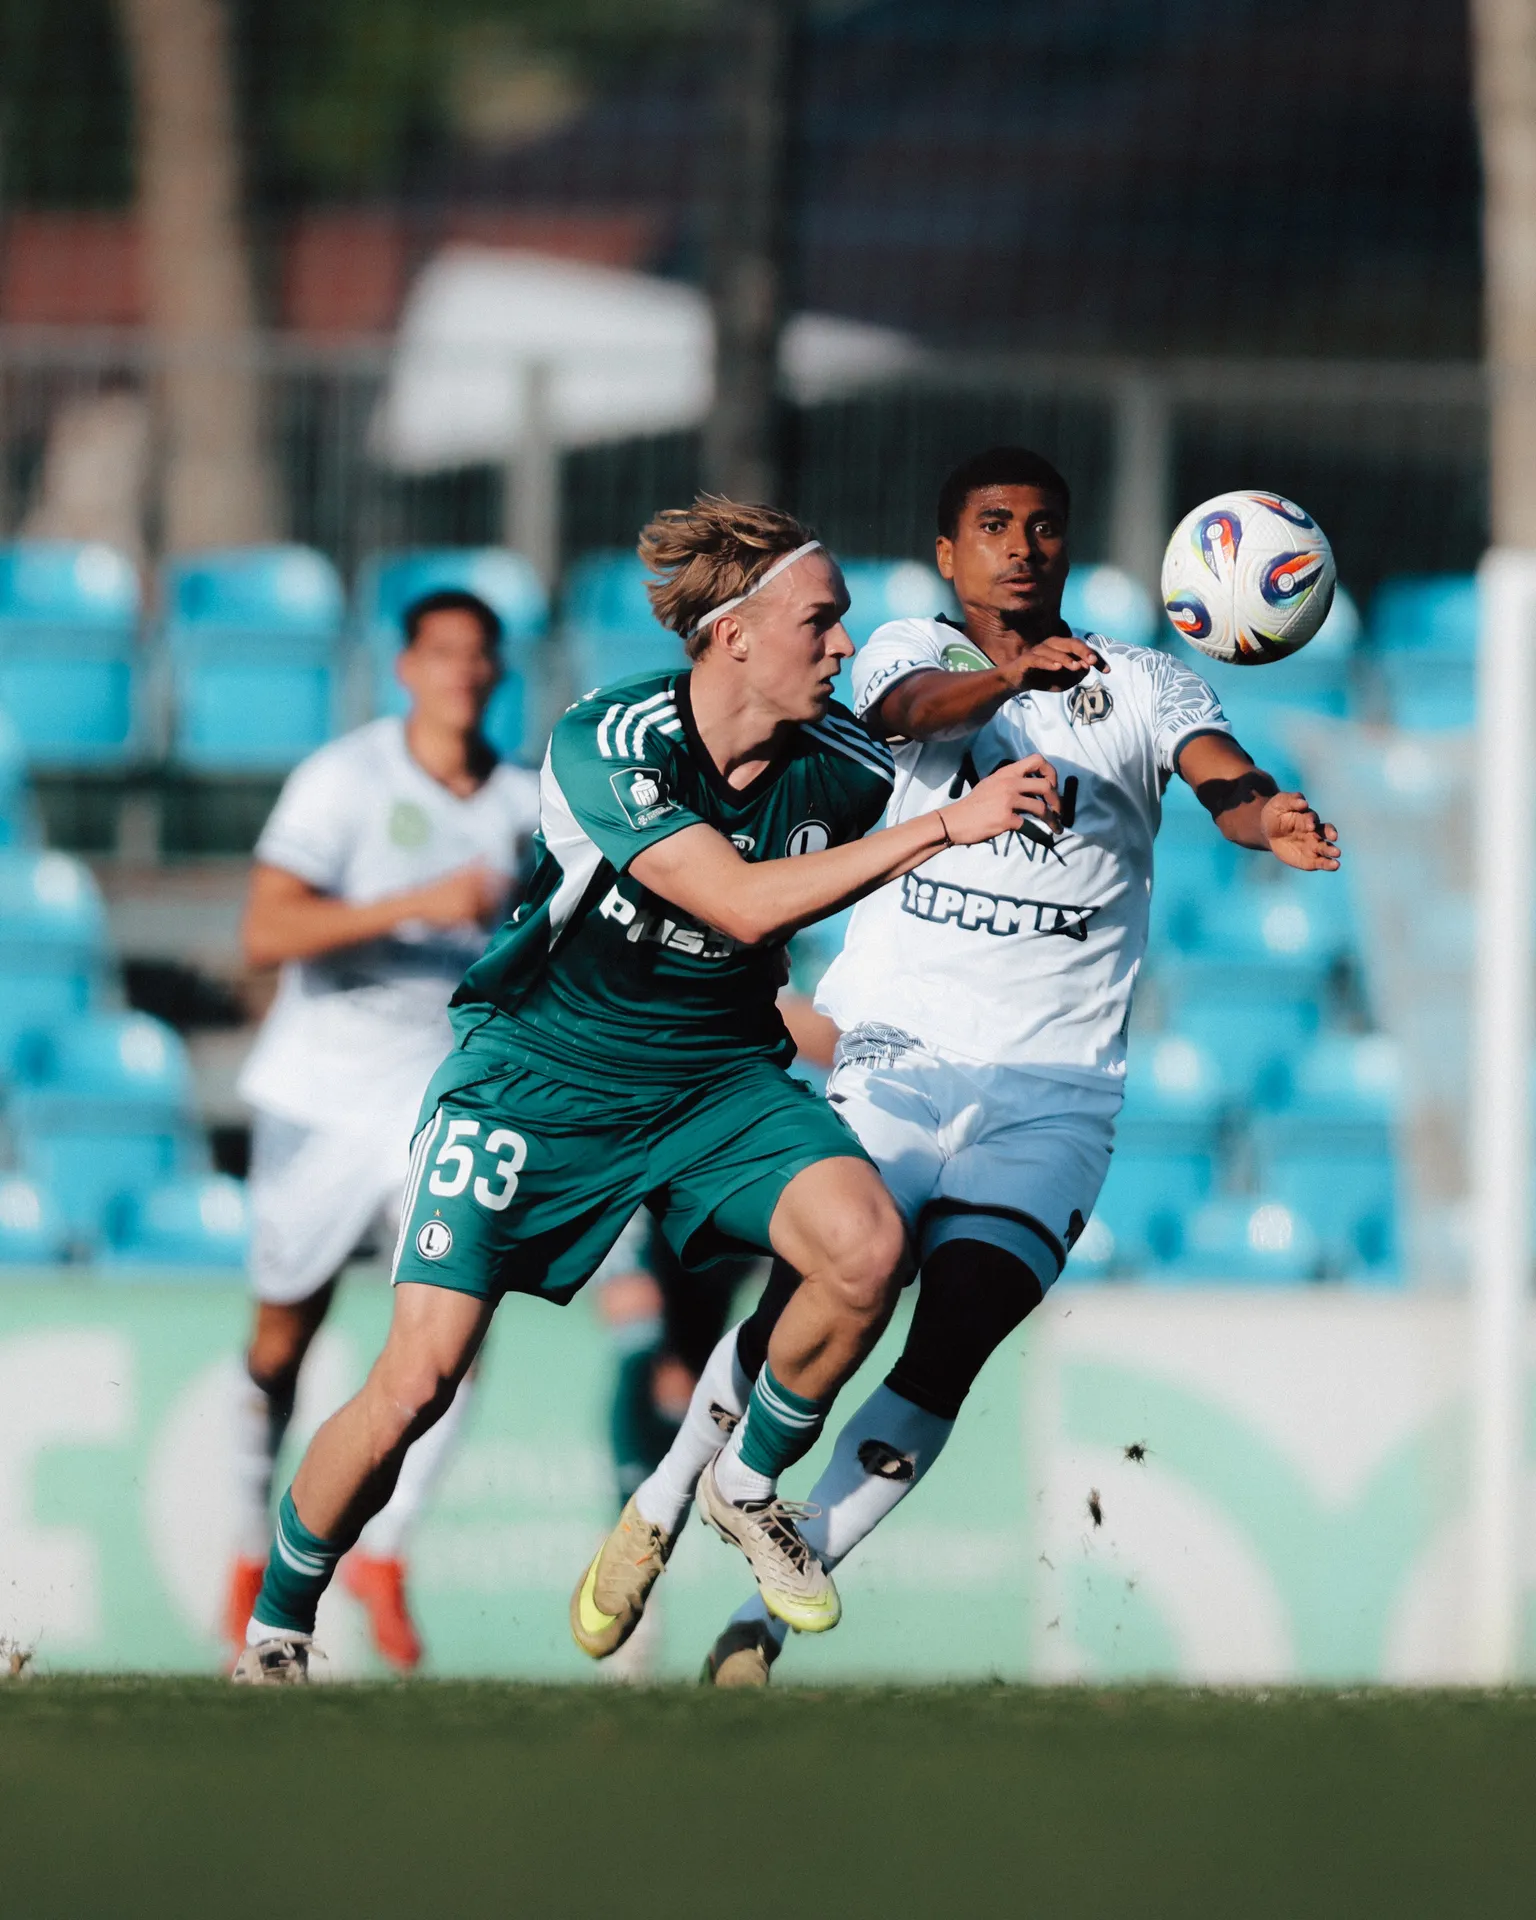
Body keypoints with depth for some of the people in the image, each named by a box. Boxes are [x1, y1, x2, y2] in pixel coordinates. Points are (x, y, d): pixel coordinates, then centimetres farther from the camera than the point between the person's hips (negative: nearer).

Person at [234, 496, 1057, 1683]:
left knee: (867, 1247, -25)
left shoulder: (837, 761, -10)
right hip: (541, 1077, -4)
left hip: (718, 1075, 4)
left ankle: (748, 1488, 2)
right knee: (417, 1382, -13)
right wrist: (943, 826, -37)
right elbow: (742, 904, -35)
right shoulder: (607, 746, -25)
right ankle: (277, 1627, 12)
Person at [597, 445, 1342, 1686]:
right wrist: (1010, 674, -41)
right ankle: (661, 1511, 11)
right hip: (890, 1056, -1)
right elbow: (916, 703, -18)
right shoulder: (914, 652, 7)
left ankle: (768, 1608, -2)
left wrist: (1270, 817, -36)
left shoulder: (1142, 689, 8)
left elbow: (1216, 772, -11)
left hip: (1052, 1090, 1)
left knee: (954, 1344, -14)